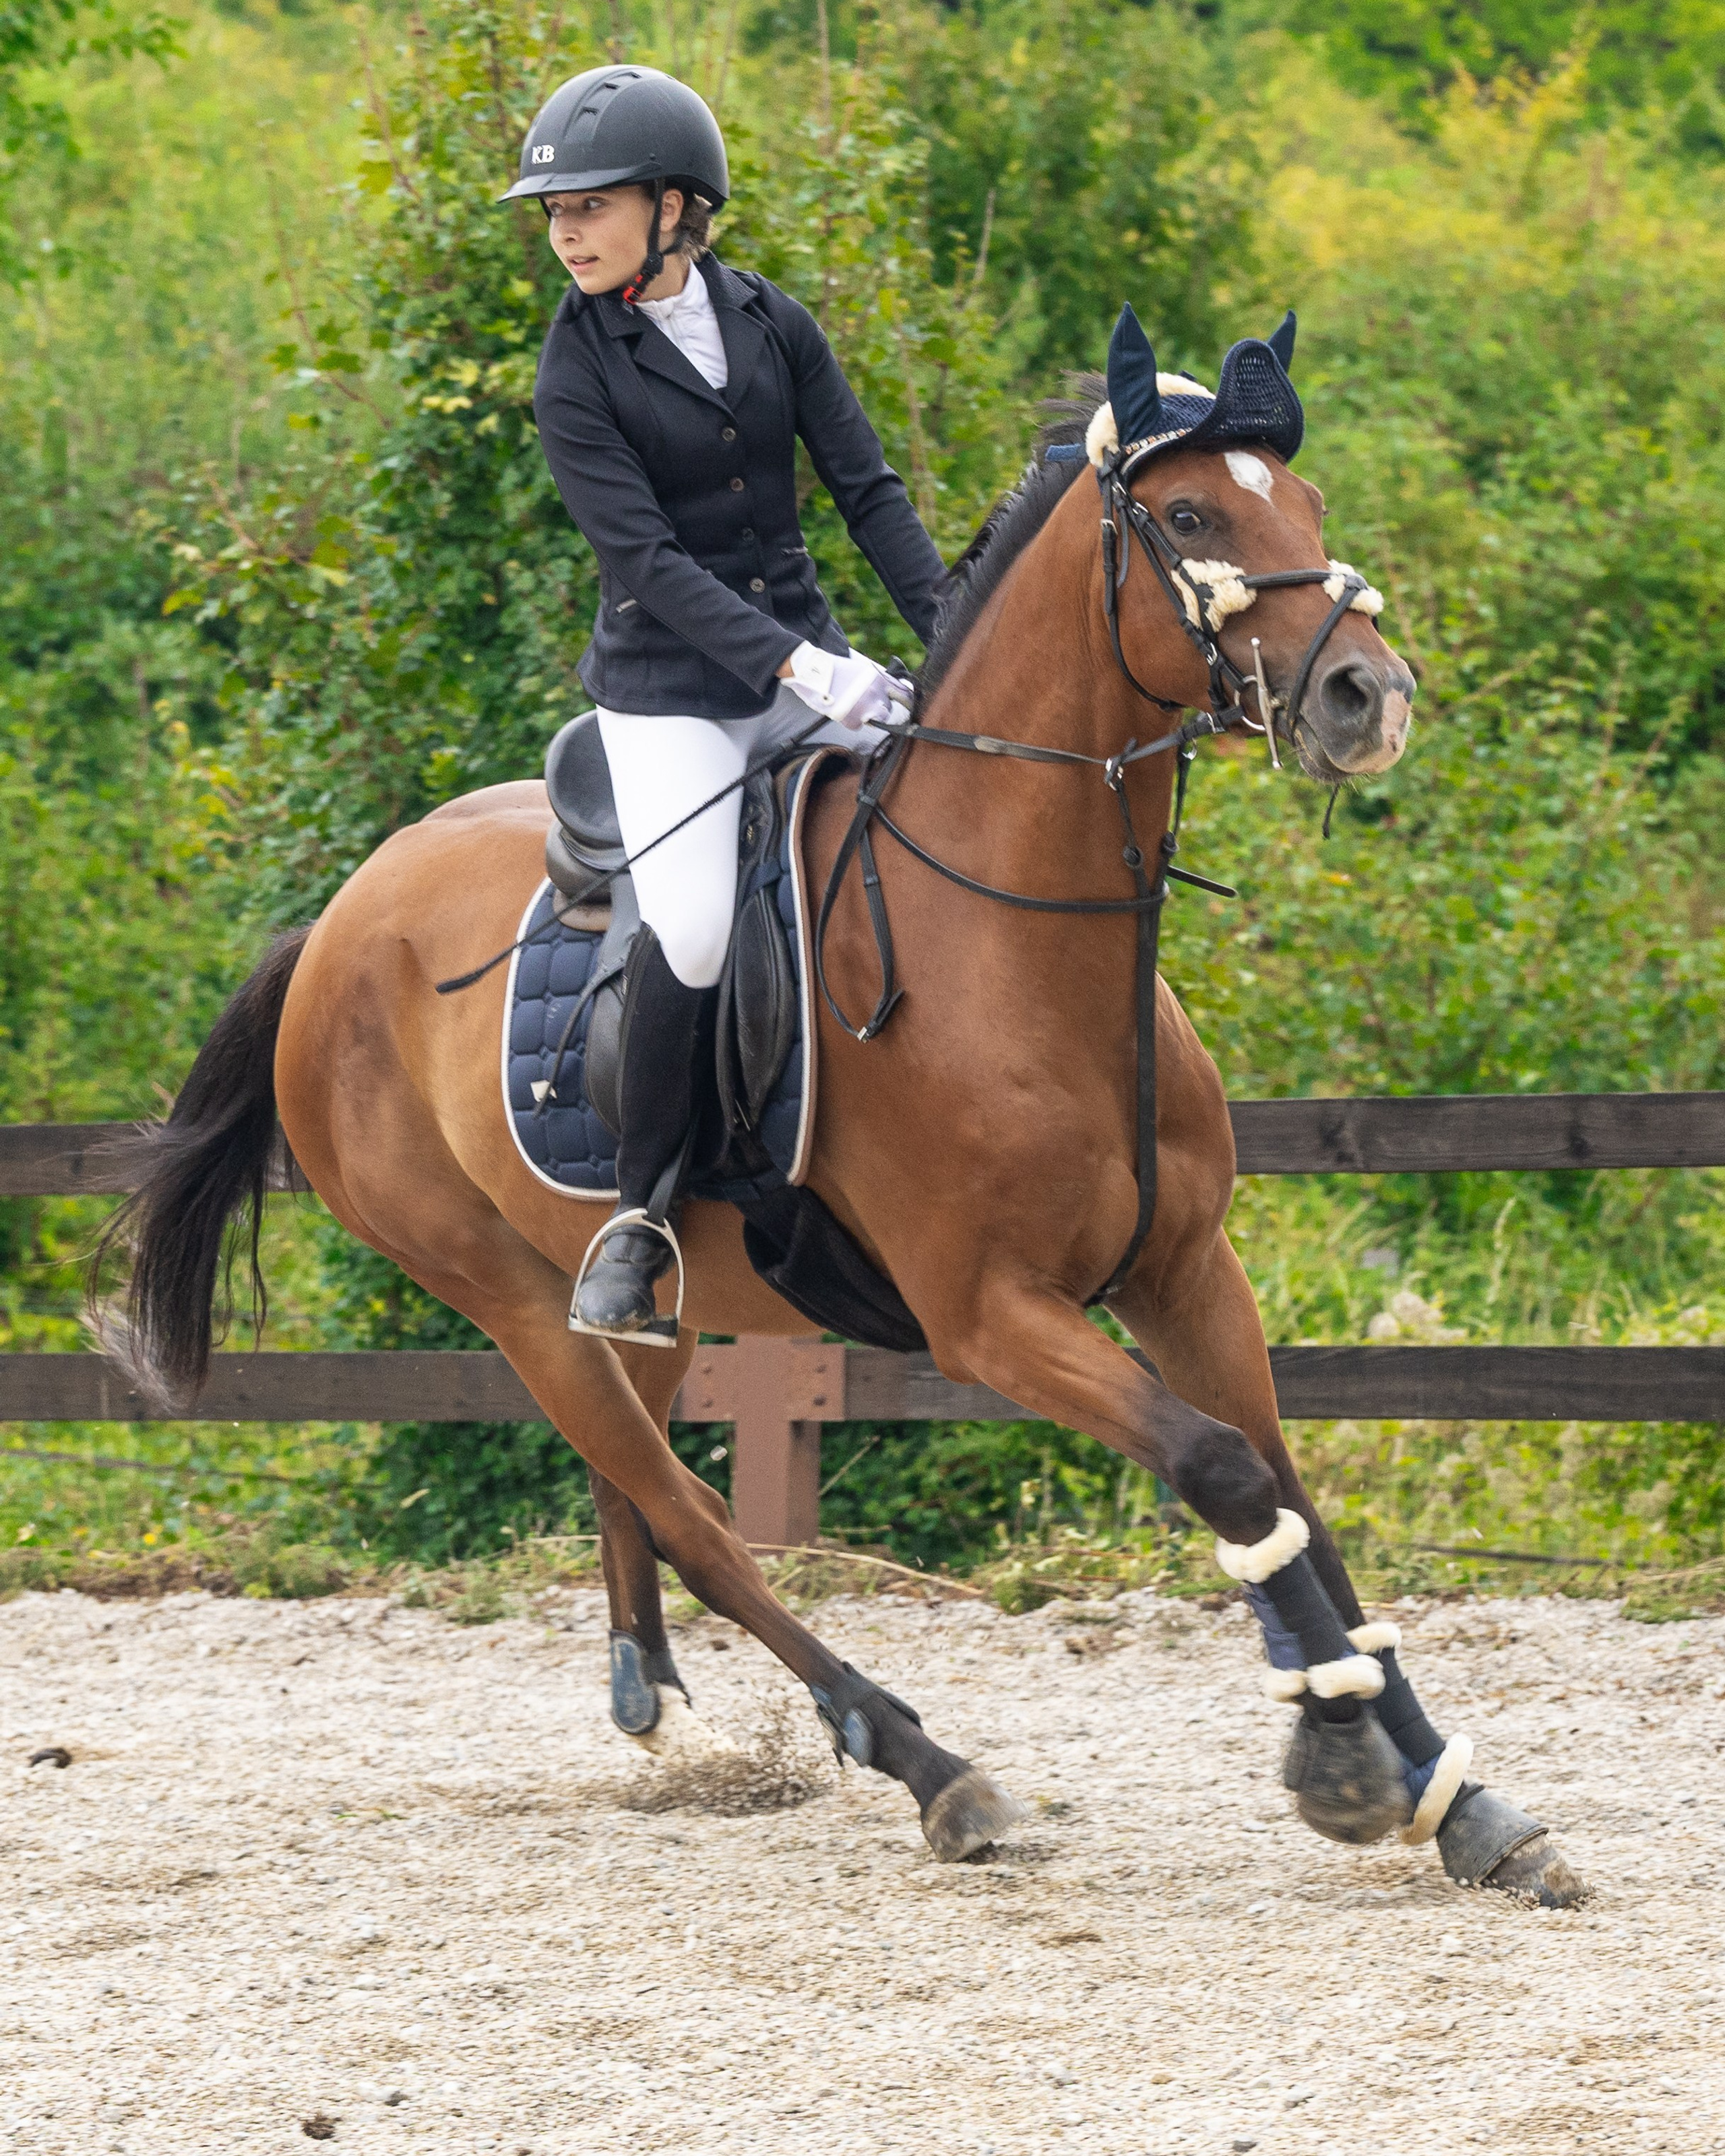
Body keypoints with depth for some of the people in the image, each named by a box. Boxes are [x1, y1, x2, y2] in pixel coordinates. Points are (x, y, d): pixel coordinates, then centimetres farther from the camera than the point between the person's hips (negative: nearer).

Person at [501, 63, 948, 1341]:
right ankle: (638, 1215, -7)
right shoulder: (578, 380, -8)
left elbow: (867, 490, 3)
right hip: (671, 691, -4)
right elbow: (647, 558, -17)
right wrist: (799, 669, -26)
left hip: (805, 651, 4)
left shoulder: (772, 325, 3)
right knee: (692, 939, -23)